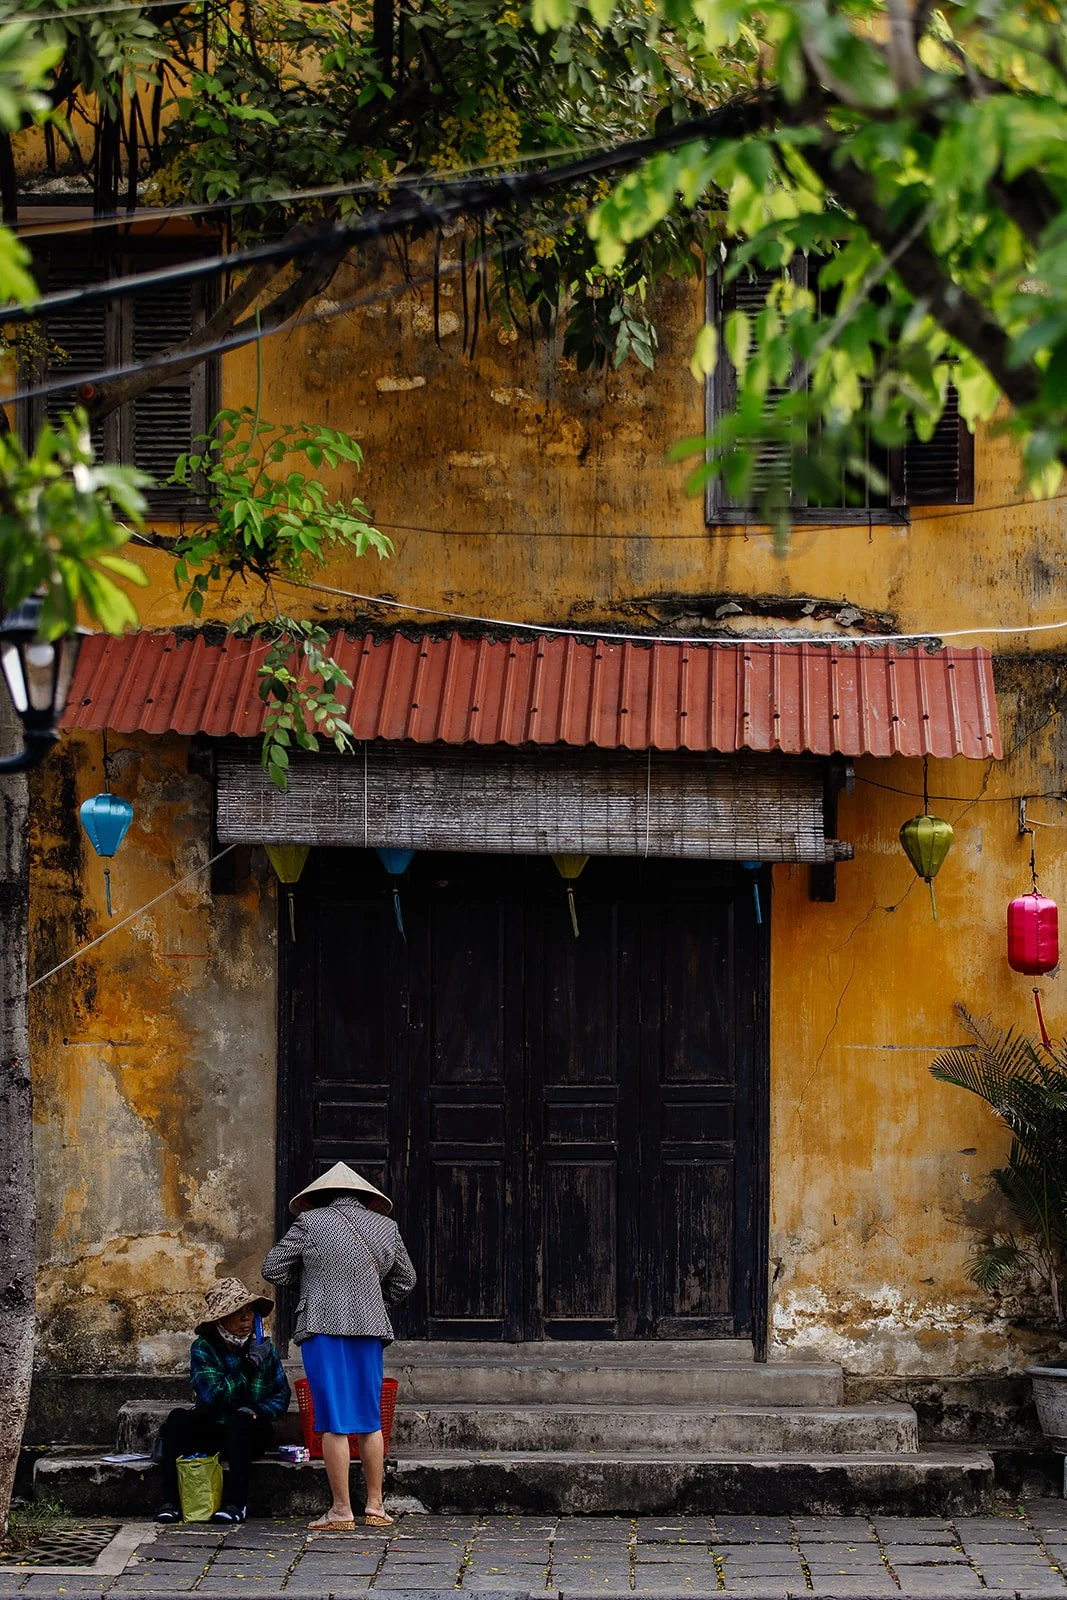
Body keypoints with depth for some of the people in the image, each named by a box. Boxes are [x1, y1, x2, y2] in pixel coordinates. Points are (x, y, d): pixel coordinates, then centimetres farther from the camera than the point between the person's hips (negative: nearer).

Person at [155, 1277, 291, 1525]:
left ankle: (238, 1503, -35)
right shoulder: (203, 1348, -4)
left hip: (250, 1434, 0)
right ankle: (171, 1500, -29)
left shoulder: (264, 1349, 2)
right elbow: (211, 1396, -17)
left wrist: (255, 1412, -16)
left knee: (240, 1419, -33)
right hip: (210, 1430, 0)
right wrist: (250, 1366, -20)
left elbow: (282, 1396, 5)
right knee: (178, 1418, -26)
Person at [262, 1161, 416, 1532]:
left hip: (324, 1327, -4)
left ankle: (341, 1511, -3)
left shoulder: (310, 1223, 0)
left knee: (334, 1422, -3)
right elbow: (404, 1281, 21)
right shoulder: (385, 1227, 12)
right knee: (370, 1420, 13)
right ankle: (375, 1507, 15)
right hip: (370, 1330, 4)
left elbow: (272, 1269, 3)